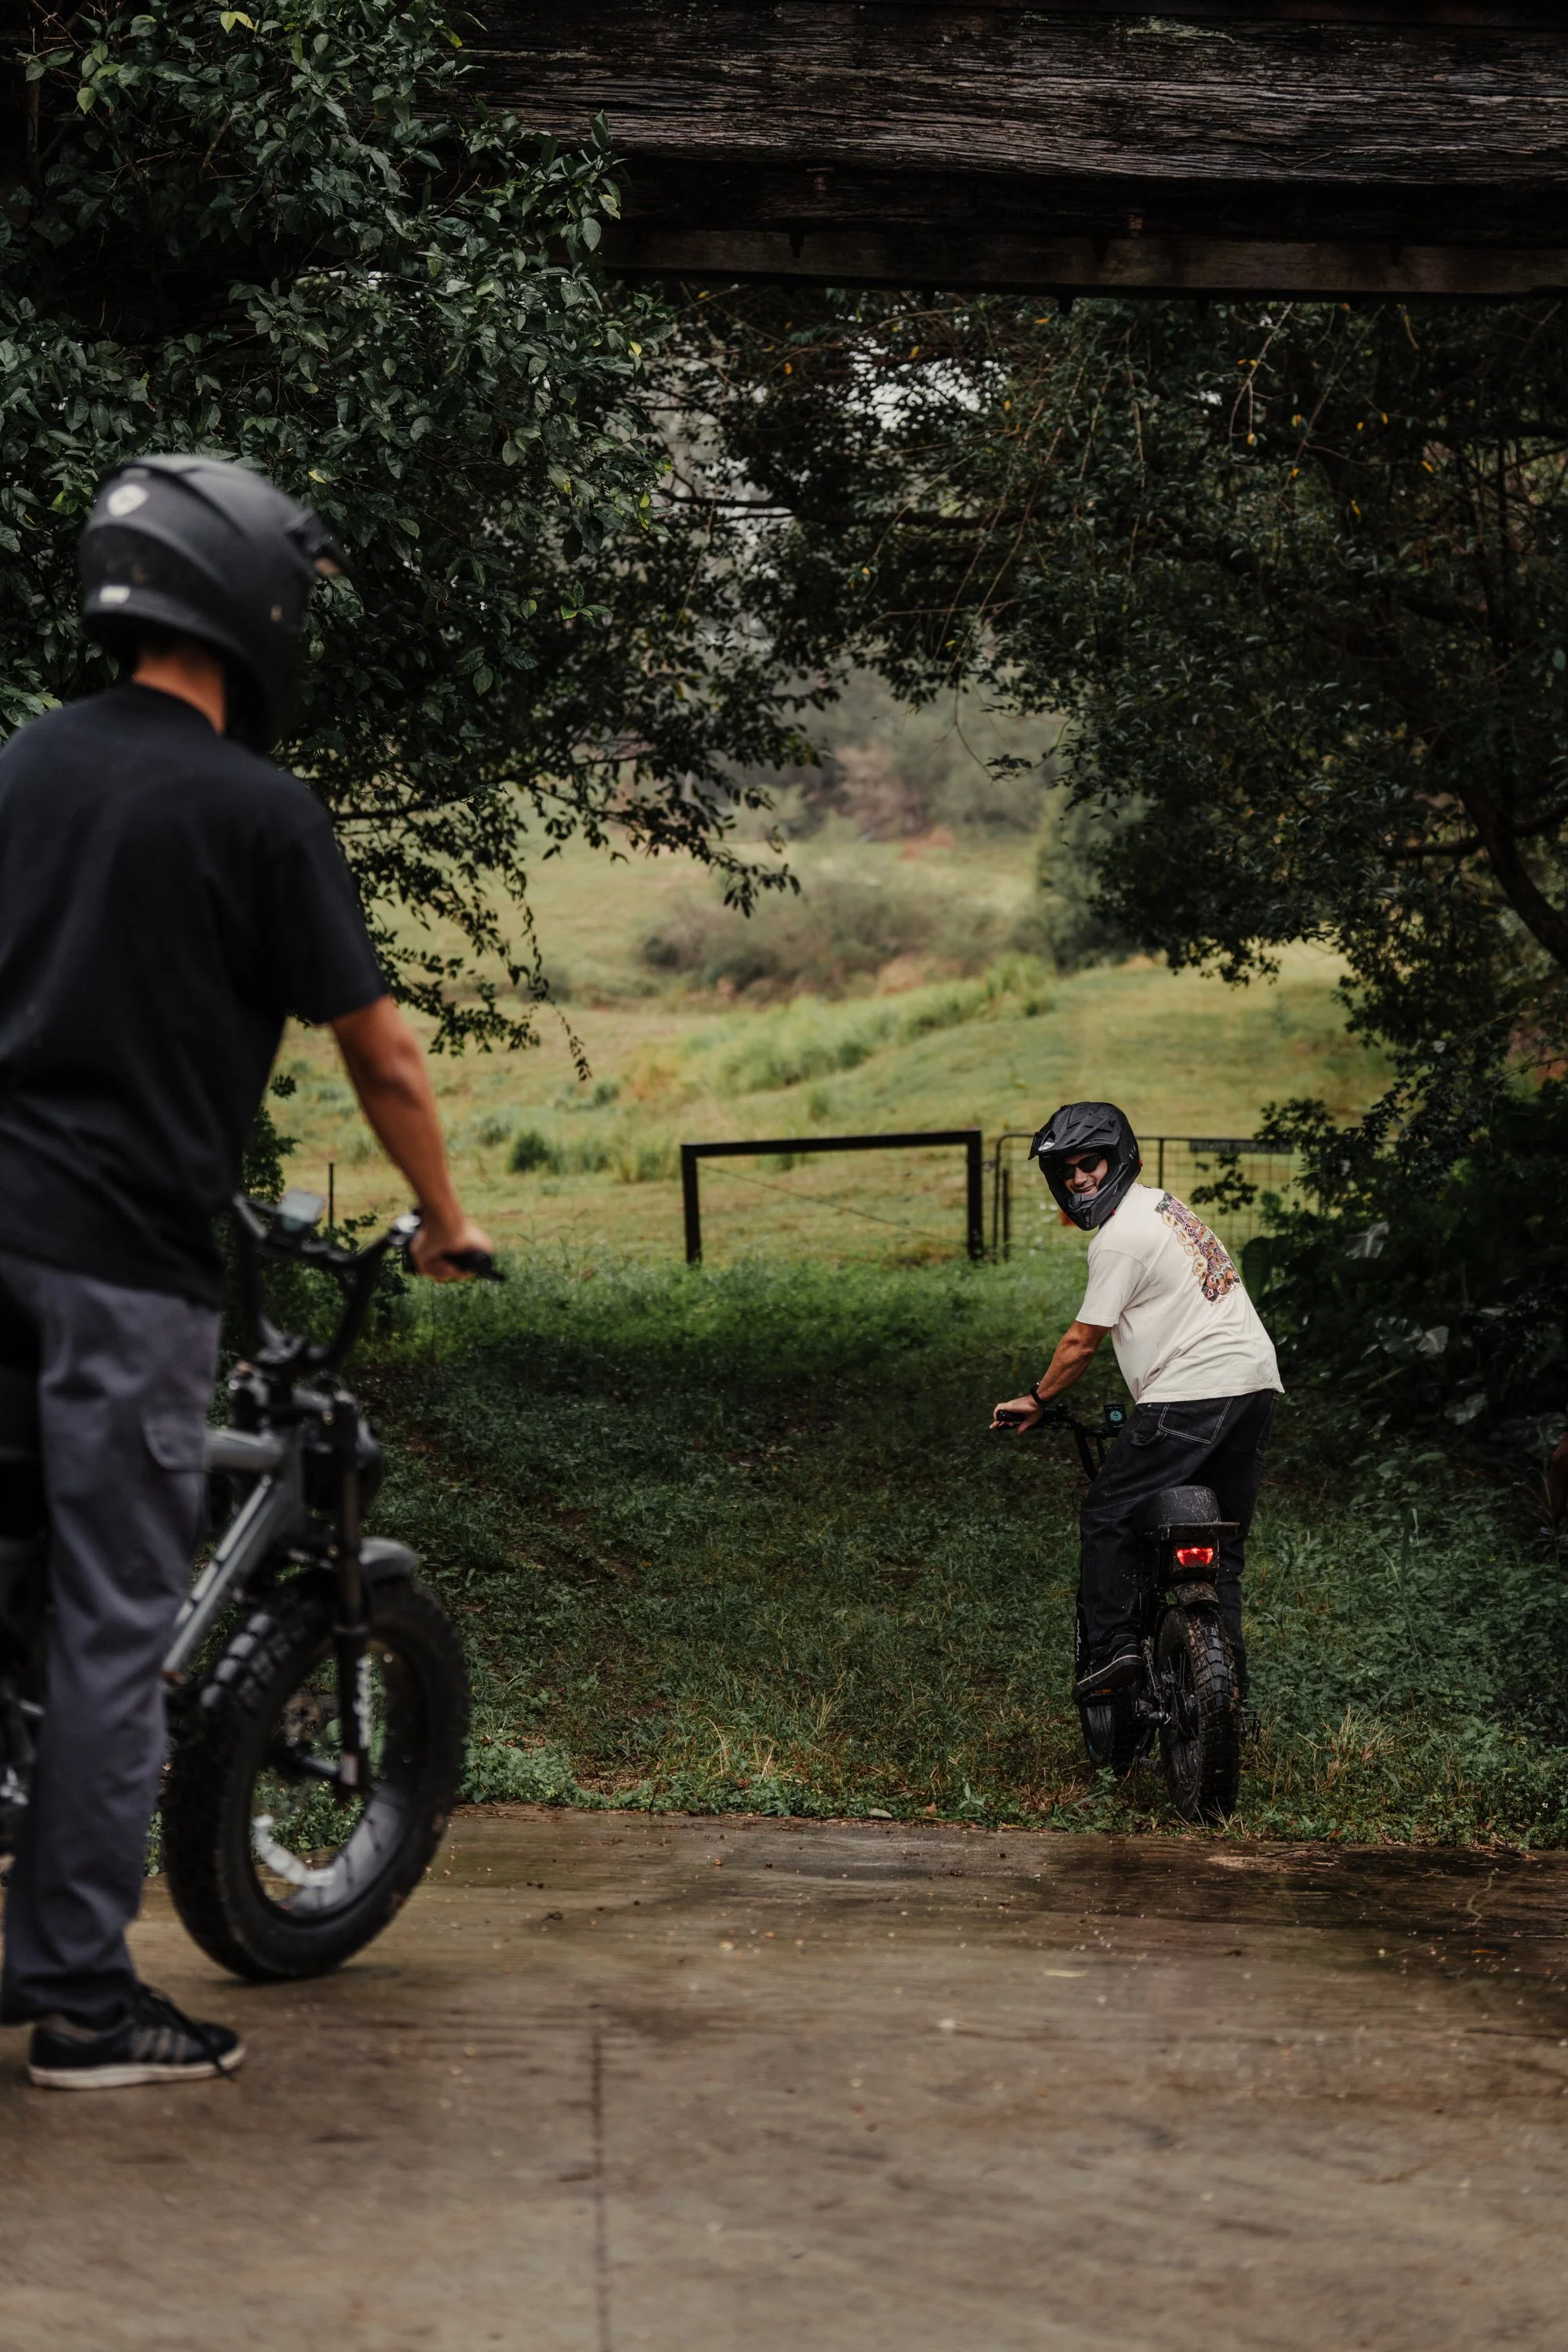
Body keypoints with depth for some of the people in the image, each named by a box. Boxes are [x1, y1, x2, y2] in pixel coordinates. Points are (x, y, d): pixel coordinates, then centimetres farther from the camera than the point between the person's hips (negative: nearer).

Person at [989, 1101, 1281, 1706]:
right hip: (1257, 1384, 9)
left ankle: (1112, 1646, -9)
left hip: (1191, 1395, -9)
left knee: (1108, 1517, -2)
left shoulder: (1121, 1237, -9)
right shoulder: (1162, 1203, 19)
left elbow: (1082, 1342, -5)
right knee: (1223, 1543, 12)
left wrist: (1035, 1401, 9)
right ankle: (1230, 1681, 10)